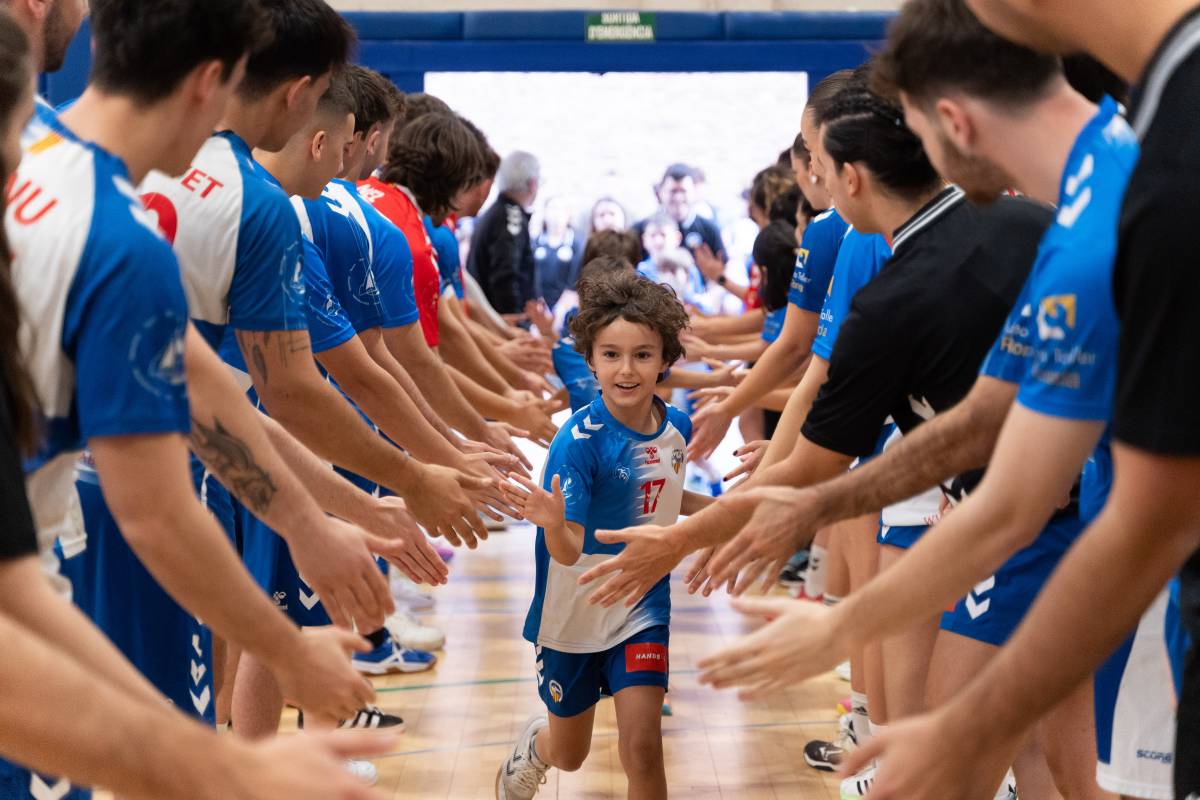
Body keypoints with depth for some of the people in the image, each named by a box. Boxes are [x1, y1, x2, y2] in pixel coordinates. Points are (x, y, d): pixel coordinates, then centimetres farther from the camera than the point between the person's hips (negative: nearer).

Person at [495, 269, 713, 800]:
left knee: (642, 746, -11)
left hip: (642, 606, 3)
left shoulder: (675, 427, -9)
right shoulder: (579, 441, -24)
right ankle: (533, 747, 53)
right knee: (569, 756, 16)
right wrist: (553, 523, -48)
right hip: (573, 615, -3)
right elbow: (568, 551, -28)